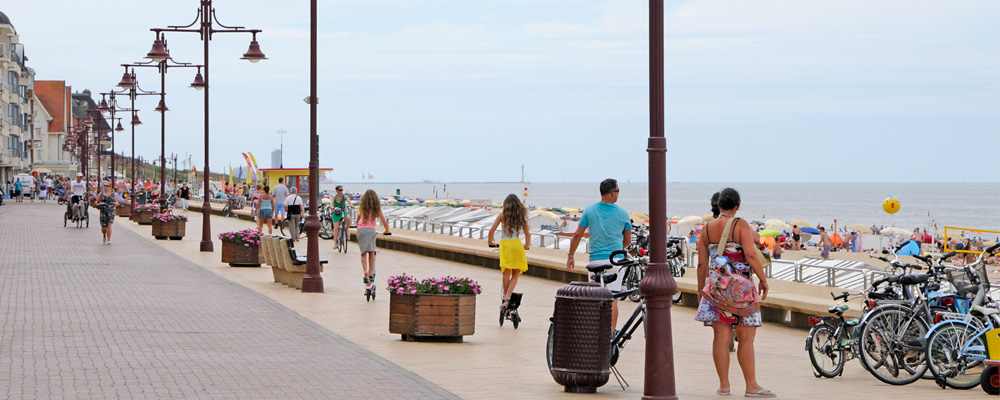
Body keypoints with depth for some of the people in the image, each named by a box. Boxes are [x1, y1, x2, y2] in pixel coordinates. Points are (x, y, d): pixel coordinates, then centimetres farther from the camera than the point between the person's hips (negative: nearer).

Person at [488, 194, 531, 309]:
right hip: (517, 244, 1)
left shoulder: (502, 215, 4)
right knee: (516, 274, 5)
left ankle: (505, 297, 1)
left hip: (505, 244, -1)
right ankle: (508, 297, -13)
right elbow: (527, 234, 7)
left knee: (506, 272, 1)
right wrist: (526, 246, 25)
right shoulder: (521, 216, 7)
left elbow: (492, 230, -1)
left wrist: (490, 241, 18)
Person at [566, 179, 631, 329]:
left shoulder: (589, 210, 1)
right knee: (612, 299, -1)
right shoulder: (622, 213, 0)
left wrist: (571, 256, 12)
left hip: (595, 260, 1)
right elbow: (628, 240, 10)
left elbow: (577, 235, 1)